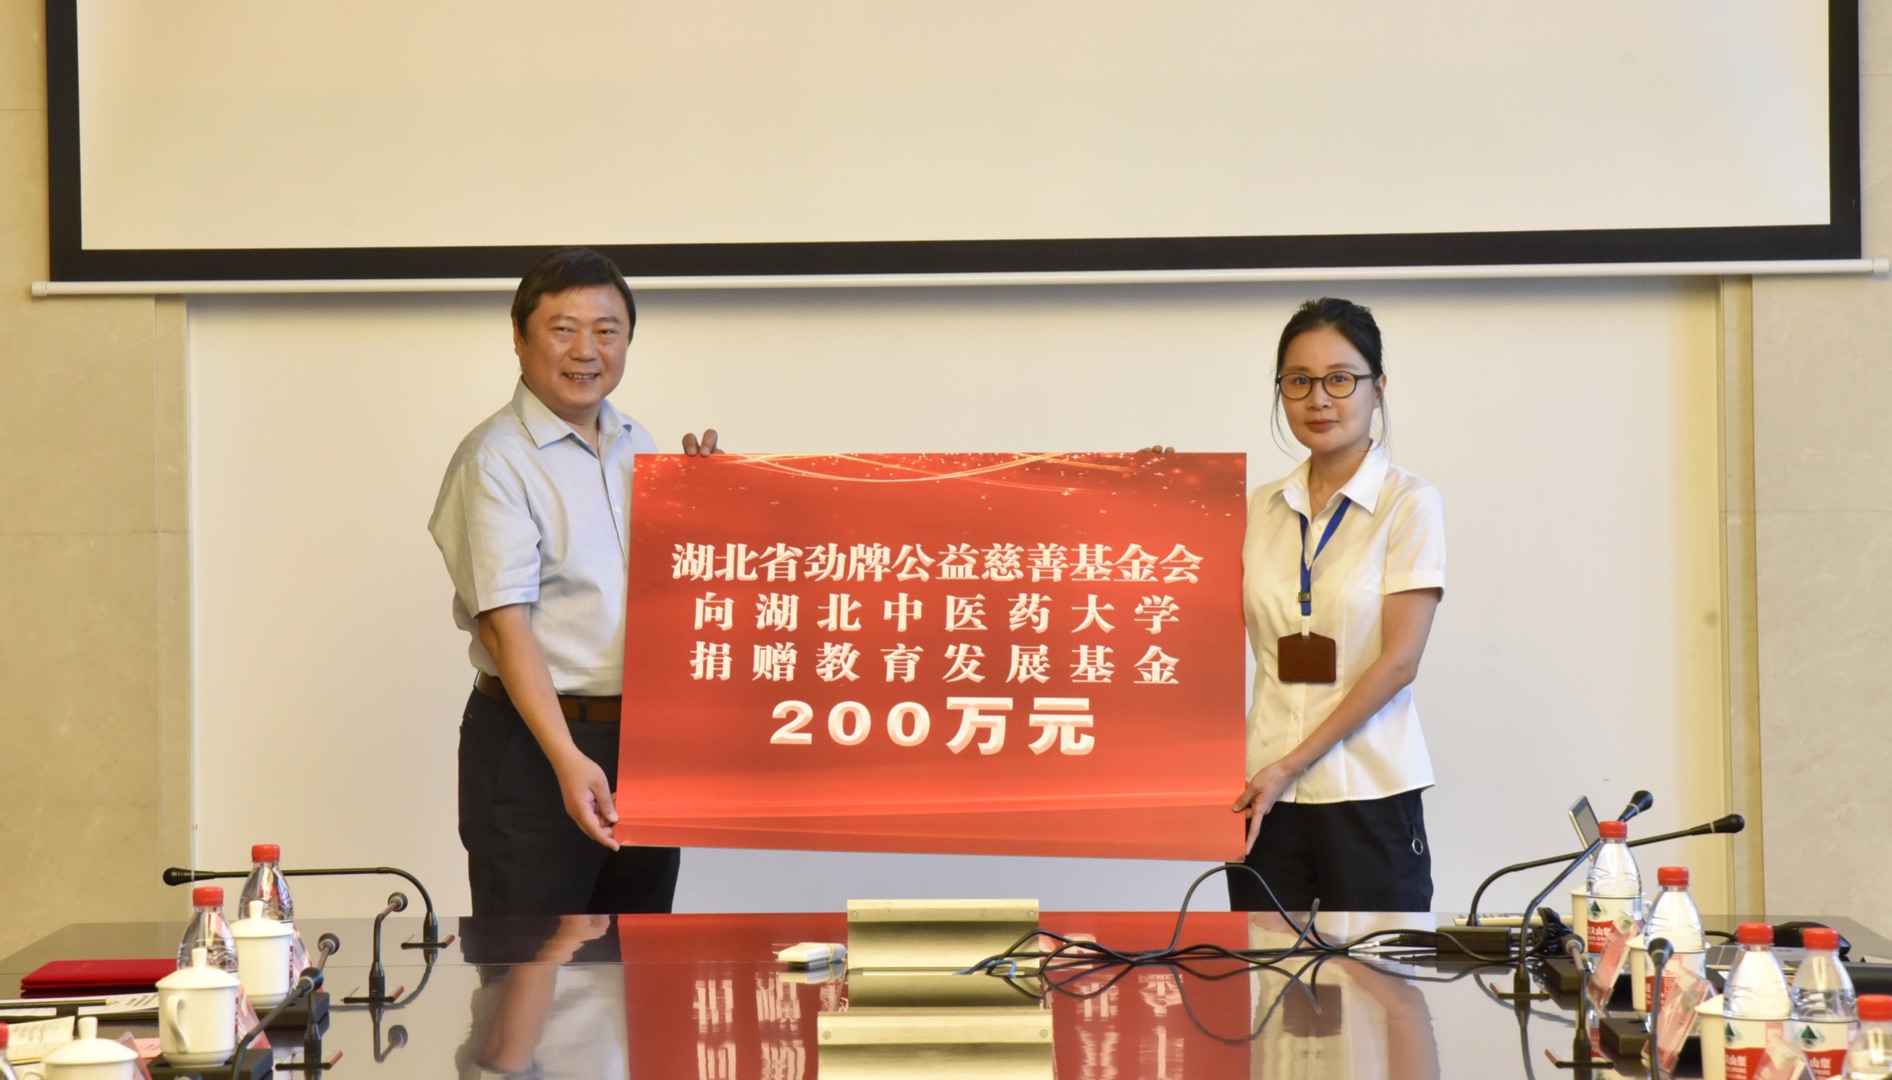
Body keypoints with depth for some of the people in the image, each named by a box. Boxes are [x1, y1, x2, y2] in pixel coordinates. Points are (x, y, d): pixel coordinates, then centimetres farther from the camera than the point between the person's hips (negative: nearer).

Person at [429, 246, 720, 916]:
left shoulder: (638, 448, 12)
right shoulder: (496, 459, -9)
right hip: (532, 747, -6)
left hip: (647, 737, 7)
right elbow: (506, 626, -17)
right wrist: (567, 759, -26)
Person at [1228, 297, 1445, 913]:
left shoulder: (1409, 504, -2)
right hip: (1265, 792, 4)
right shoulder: (1259, 509, 11)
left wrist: (1291, 765, -12)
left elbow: (1398, 660, -9)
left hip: (1369, 794, -3)